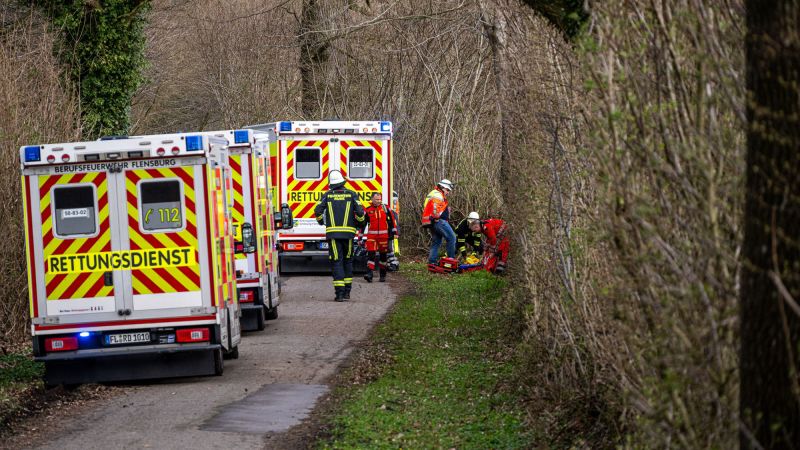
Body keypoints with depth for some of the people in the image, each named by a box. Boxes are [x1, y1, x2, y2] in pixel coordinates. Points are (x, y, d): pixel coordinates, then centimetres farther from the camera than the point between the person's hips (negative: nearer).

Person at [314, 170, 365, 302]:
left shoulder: (327, 196, 3)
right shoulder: (351, 195, 3)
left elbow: (318, 211, -5)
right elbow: (360, 212, -5)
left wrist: (321, 221, 15)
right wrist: (359, 223, 15)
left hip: (332, 232, -1)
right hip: (348, 232, 1)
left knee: (336, 262, -1)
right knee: (348, 261, 15)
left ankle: (340, 293, -9)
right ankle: (347, 291, 16)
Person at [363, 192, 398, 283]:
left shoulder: (385, 208, 5)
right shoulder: (368, 210, 3)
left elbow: (392, 220, 11)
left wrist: (394, 232, 6)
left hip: (383, 235, 1)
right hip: (372, 236, -1)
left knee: (383, 255, 8)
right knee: (371, 254, -12)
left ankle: (382, 275, 18)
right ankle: (369, 274, -19)